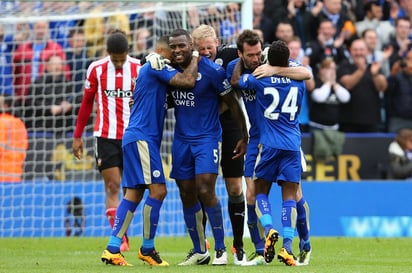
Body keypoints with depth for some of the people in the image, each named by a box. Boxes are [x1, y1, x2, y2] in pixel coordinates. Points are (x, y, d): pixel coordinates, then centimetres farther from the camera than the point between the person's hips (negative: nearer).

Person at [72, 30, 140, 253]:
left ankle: (123, 236, 12)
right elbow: (87, 103, 9)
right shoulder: (96, 69, 0)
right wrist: (77, 136, 9)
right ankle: (120, 239, -11)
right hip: (106, 136, -1)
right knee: (112, 187, -7)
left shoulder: (138, 68, -1)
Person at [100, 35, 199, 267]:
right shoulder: (155, 66, -10)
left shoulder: (150, 69, 21)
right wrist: (195, 57, -3)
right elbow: (188, 81, -18)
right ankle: (147, 249, -7)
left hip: (138, 138, 11)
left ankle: (112, 248, 4)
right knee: (158, 189, -12)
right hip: (142, 137, -11)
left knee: (134, 193, 7)